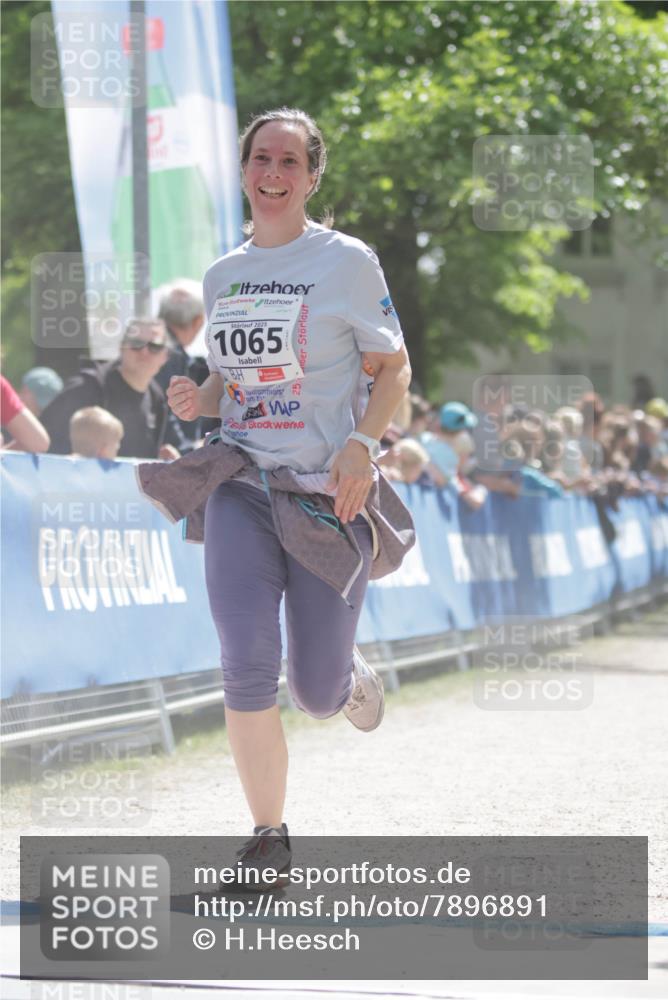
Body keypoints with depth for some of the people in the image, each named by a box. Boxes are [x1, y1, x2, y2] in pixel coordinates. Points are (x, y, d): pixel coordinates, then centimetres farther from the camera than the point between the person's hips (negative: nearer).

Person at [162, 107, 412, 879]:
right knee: (246, 667, -14)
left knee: (316, 693, 1)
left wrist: (361, 445, -16)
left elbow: (394, 368, 1)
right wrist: (199, 399, -1)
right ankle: (269, 841, -2)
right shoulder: (222, 276, 11)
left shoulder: (346, 260, -2)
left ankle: (350, 674, 41)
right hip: (241, 491, 3)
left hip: (329, 495, -3)